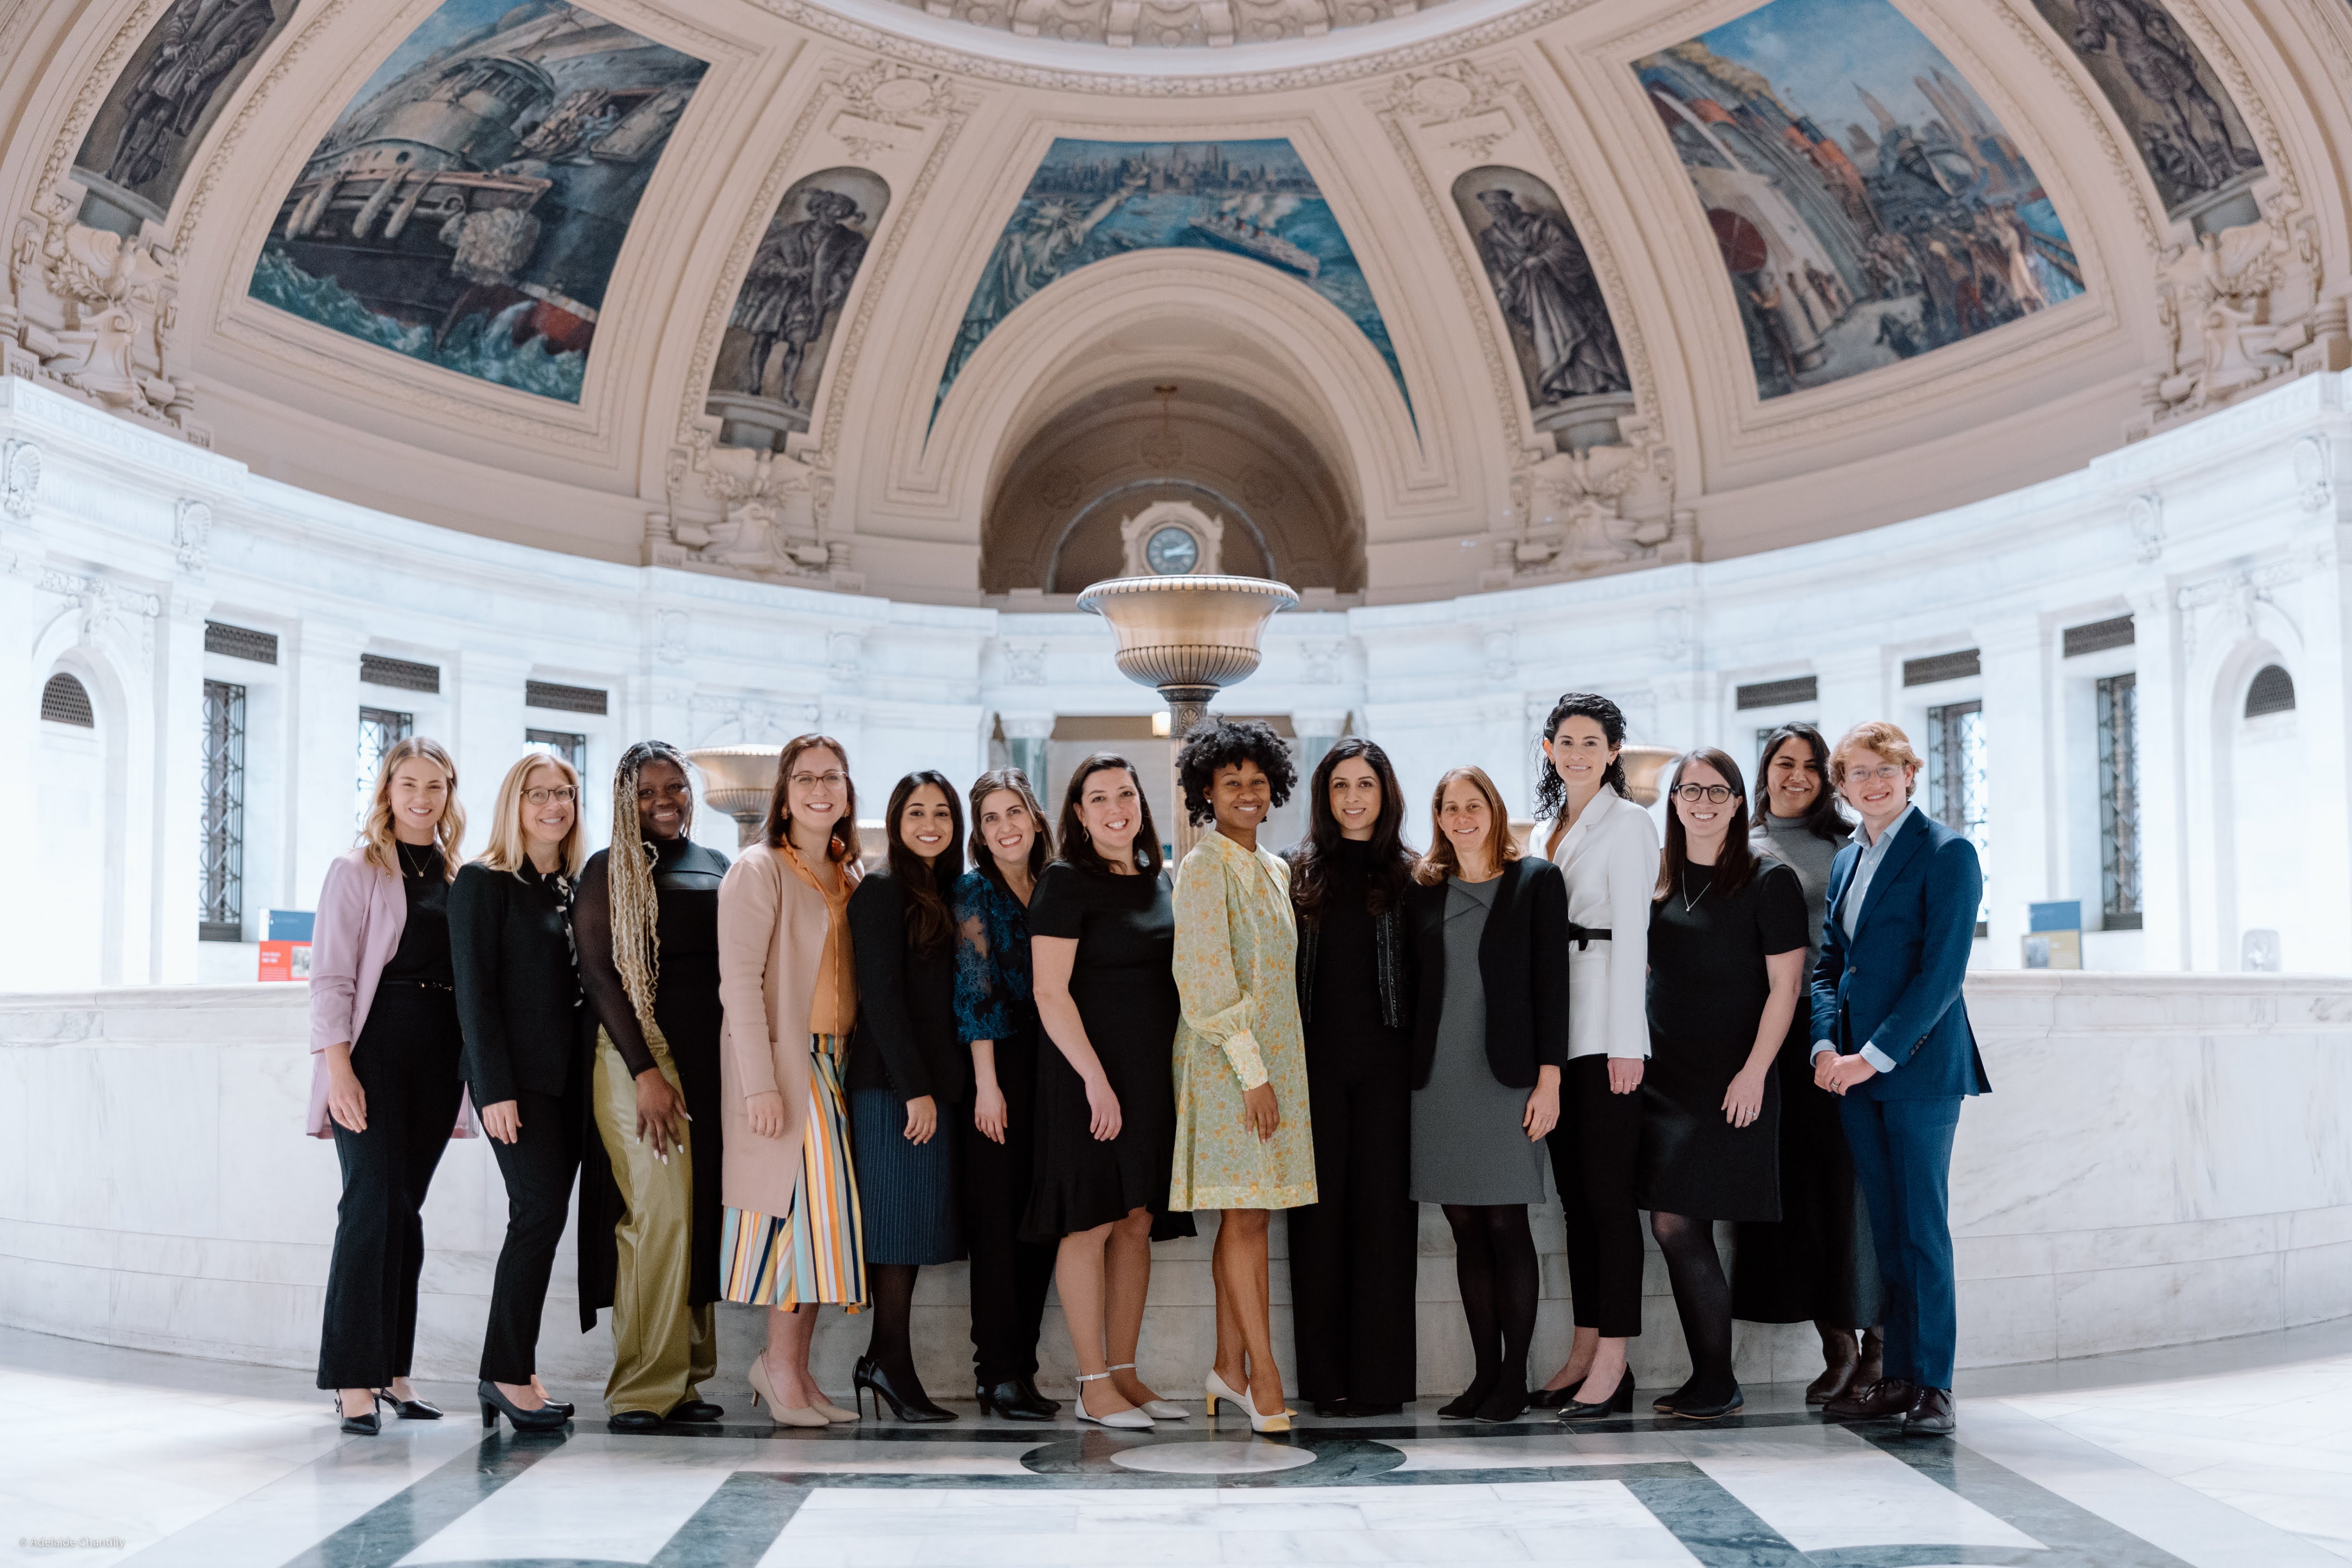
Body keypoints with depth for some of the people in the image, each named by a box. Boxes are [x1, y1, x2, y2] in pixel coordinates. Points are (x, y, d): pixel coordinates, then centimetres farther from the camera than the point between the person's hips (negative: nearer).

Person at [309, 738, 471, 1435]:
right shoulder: (357, 871, 1)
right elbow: (330, 978, -4)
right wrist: (339, 1069, -13)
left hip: (439, 1055, 5)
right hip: (375, 1046, -4)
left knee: (405, 1208, 9)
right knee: (374, 1205, -10)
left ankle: (392, 1369, 15)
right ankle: (354, 1381, -8)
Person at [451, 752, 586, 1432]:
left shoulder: (580, 885, 16)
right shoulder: (483, 883, -1)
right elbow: (475, 990, -7)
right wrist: (494, 1089, -15)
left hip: (572, 1075, 6)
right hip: (517, 1073, -6)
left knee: (543, 1215, 4)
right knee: (541, 1207, -13)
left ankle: (514, 1370, 10)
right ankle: (507, 1372, -6)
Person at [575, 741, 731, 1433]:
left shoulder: (718, 867, 17)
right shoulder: (607, 872, 2)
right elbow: (599, 974, -5)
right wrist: (645, 1071, -13)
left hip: (711, 1057, 5)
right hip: (637, 1051, -5)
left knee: (701, 1214, 4)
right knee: (660, 1211, -13)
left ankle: (685, 1380, 11)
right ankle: (643, 1386, -6)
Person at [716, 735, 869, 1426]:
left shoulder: (849, 878, 16)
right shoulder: (758, 870, -6)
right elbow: (739, 981, -13)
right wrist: (760, 1083, -19)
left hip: (834, 1062, 7)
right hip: (779, 1064, -7)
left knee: (815, 1215, 5)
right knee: (812, 1208, -10)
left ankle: (788, 1368, 13)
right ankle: (782, 1365, 2)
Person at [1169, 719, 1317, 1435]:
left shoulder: (1274, 871, 14)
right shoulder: (1204, 868, -11)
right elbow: (1206, 983, -16)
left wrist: (1275, 1067, 16)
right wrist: (1252, 1071, -17)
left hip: (1273, 1056, 8)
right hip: (1226, 1059, -8)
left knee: (1250, 1214, 9)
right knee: (1244, 1214, -7)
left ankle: (1229, 1364, 15)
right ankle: (1263, 1376, -4)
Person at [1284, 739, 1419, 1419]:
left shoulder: (1407, 877, 8)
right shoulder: (1298, 873, 8)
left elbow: (1423, 978, 5)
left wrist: (1420, 1065, -4)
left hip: (1385, 1062, 0)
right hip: (1317, 1061, 1)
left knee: (1383, 1208, 0)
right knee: (1320, 1211, 2)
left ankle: (1379, 1376, 6)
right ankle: (1325, 1376, 8)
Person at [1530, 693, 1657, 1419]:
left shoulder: (1628, 822, -3)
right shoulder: (1548, 830, 19)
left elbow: (1630, 932, -10)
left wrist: (1624, 1041, -16)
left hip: (1607, 1028, -7)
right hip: (1557, 1030, 7)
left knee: (1609, 1192, -7)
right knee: (1574, 1194, 8)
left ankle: (1613, 1362, -5)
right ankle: (1584, 1352, 13)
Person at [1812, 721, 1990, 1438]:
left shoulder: (1946, 854, -5)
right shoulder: (1845, 862, 18)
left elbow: (1941, 973, -12)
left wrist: (1875, 1056, -14)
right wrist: (1824, 1046, 0)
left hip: (1920, 1066, -7)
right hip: (1853, 1073, 7)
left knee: (1923, 1229, -4)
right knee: (1884, 1230, 9)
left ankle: (1932, 1385, 3)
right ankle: (1897, 1376, 14)